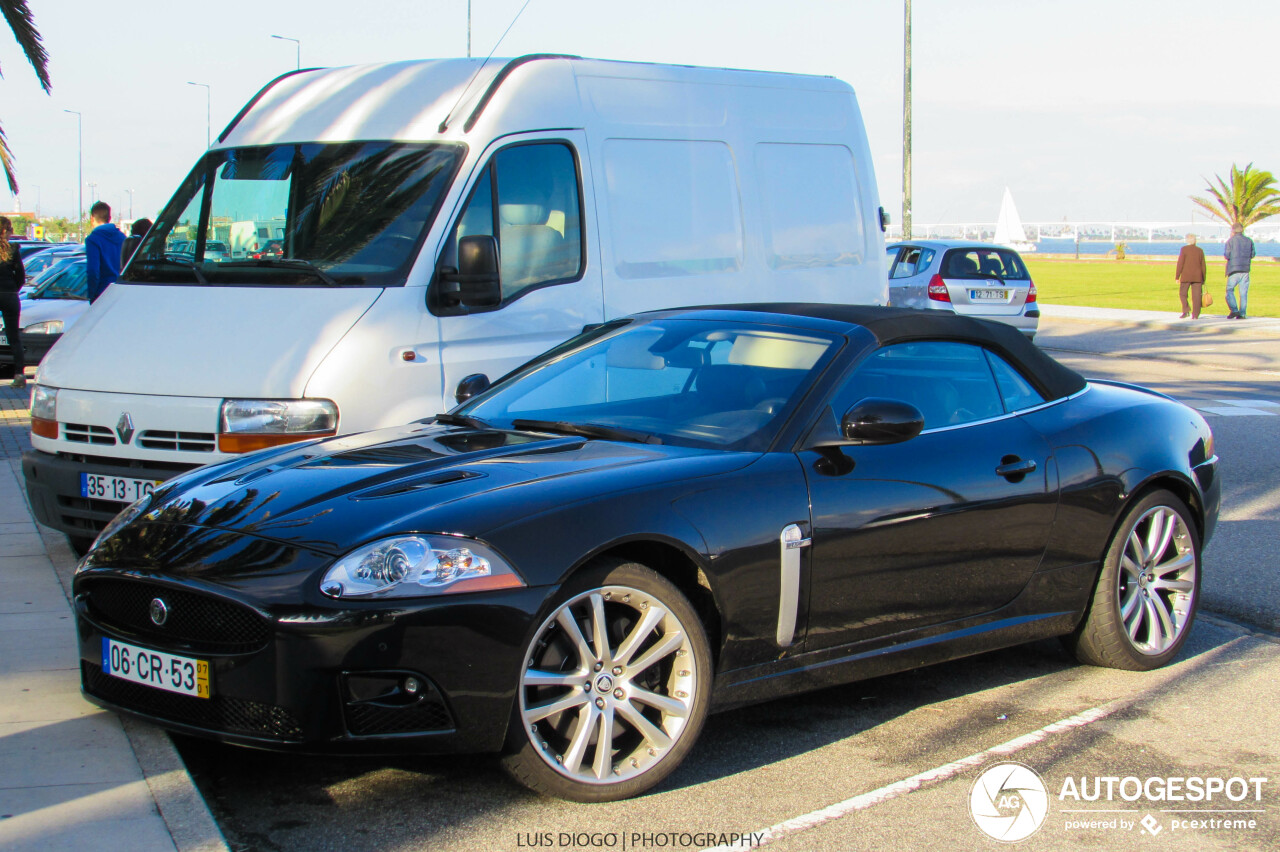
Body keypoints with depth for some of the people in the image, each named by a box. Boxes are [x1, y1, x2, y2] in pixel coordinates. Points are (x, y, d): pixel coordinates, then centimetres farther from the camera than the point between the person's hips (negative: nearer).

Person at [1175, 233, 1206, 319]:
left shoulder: (1184, 249, -3)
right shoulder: (1200, 250, 7)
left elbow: (1180, 263, -7)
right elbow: (1203, 265, 9)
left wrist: (1177, 276, -3)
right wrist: (1203, 279, 16)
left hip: (1186, 276, -3)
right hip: (1197, 276, 3)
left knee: (1182, 294, 9)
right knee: (1196, 296, 2)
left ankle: (1186, 311, -6)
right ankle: (1195, 314, -1)